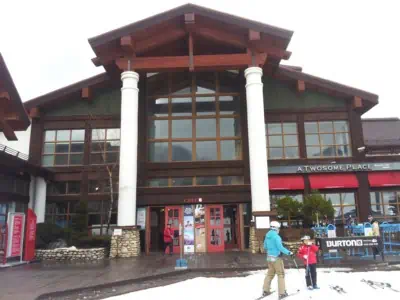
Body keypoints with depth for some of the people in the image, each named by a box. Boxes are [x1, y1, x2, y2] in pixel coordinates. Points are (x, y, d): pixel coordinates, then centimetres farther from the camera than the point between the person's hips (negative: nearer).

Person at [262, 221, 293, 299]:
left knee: (270, 273, 18)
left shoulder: (267, 235, 7)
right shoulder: (276, 236, -18)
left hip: (269, 257, 8)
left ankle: (265, 291, 21)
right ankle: (282, 293, 5)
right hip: (276, 258, -8)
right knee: (281, 274, 3)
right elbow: (280, 247, -21)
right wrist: (289, 252, -15)